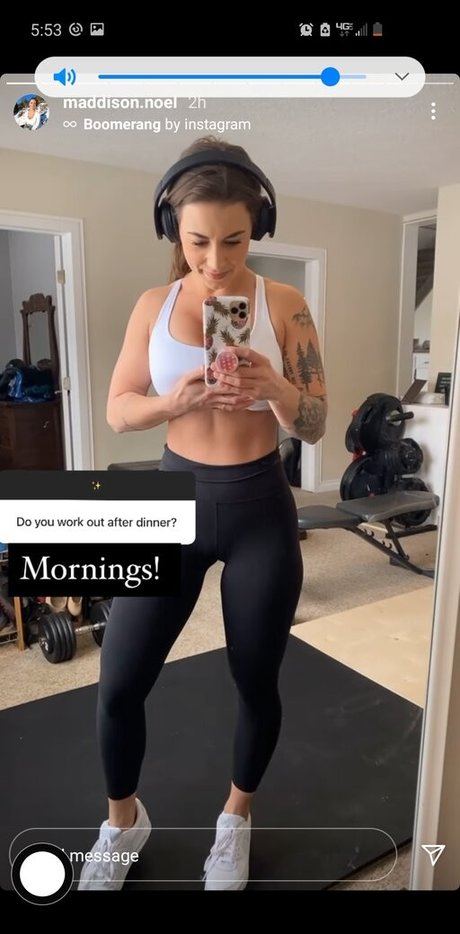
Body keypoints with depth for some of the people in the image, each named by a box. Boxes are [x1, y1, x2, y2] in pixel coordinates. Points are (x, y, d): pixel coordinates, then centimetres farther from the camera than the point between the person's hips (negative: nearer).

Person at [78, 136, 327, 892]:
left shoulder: (284, 305, -6)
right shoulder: (153, 306, 0)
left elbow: (316, 426, -6)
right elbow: (117, 410, 1)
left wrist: (274, 389, -28)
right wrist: (174, 401, -20)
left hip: (260, 507, -1)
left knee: (257, 681, 13)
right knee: (119, 684, 5)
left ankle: (236, 818, 43)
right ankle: (124, 822, 37)